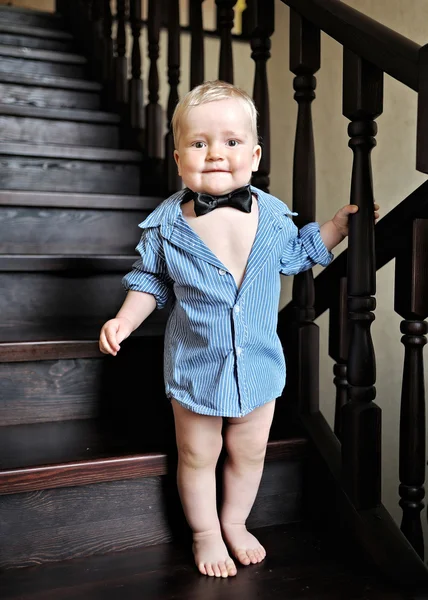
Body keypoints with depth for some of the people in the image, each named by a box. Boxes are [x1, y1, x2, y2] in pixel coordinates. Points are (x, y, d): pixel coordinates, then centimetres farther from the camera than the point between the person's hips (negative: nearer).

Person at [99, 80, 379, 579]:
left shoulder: (273, 215, -6)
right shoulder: (166, 223, -12)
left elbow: (297, 254, 13)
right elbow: (150, 280, 1)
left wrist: (338, 225, 6)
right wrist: (124, 321, -10)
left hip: (258, 363, 2)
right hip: (196, 365, -2)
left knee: (250, 452, 17)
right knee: (197, 456, 13)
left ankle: (235, 522, 43)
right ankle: (205, 533, 37)